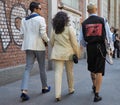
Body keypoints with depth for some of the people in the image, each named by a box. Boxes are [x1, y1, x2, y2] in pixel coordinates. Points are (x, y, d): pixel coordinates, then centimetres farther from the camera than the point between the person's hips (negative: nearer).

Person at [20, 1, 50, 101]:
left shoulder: (24, 20, 9)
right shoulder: (40, 19, -8)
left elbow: (22, 33, 8)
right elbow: (43, 33, -13)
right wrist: (48, 40, 4)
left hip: (28, 46, 5)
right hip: (39, 46, -4)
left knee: (28, 68, 0)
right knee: (42, 68, 11)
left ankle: (24, 91, -13)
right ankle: (45, 87, 26)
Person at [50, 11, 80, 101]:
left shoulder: (54, 29, 3)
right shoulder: (69, 28, -7)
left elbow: (52, 42, 9)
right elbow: (74, 43, -7)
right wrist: (77, 53, 2)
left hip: (57, 54, 2)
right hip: (68, 53, -2)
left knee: (58, 73, -2)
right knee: (70, 72, 15)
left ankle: (58, 94, -10)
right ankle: (71, 89, 32)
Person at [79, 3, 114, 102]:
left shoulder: (84, 23, 1)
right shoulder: (102, 20, -5)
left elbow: (82, 39, 3)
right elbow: (109, 36, -3)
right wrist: (111, 48, 9)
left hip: (90, 48, 2)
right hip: (101, 47, -2)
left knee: (92, 69, 21)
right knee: (99, 71, 2)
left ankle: (94, 86, 43)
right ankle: (97, 94, 1)